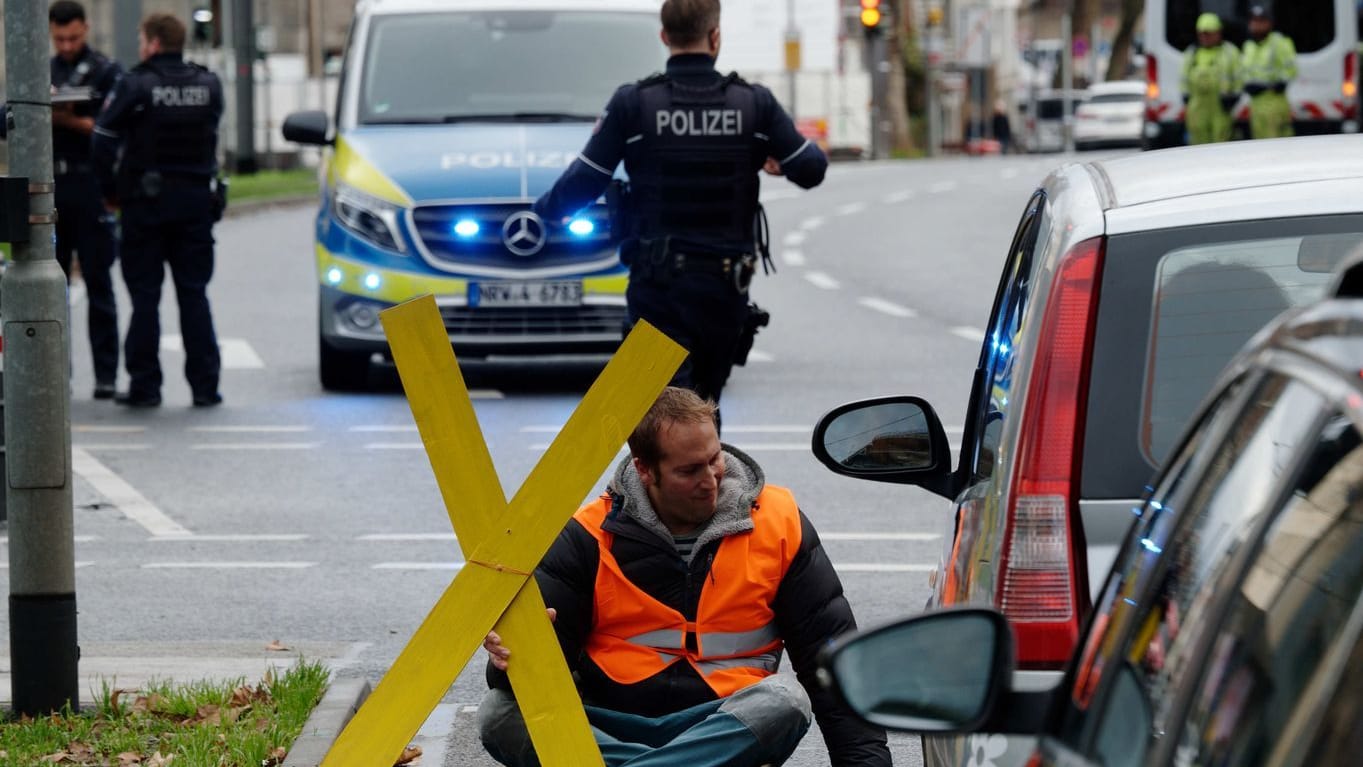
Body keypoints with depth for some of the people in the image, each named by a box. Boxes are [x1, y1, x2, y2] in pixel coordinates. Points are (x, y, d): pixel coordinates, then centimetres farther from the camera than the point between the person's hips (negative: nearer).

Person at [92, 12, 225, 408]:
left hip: (146, 201, -3)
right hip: (196, 198, 3)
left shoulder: (135, 85, -9)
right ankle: (205, 385, 5)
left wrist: (110, 190, 1)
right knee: (194, 294, 7)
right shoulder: (209, 85, 4)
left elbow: (104, 141, -10)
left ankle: (145, 385, 3)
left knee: (145, 295, 3)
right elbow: (209, 133, 9)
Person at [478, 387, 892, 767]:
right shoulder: (590, 535, 1)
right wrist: (513, 656, -27)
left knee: (784, 702, -34)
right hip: (610, 727, 0)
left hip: (726, 726, 0)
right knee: (499, 714, -28)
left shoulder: (777, 521, 4)